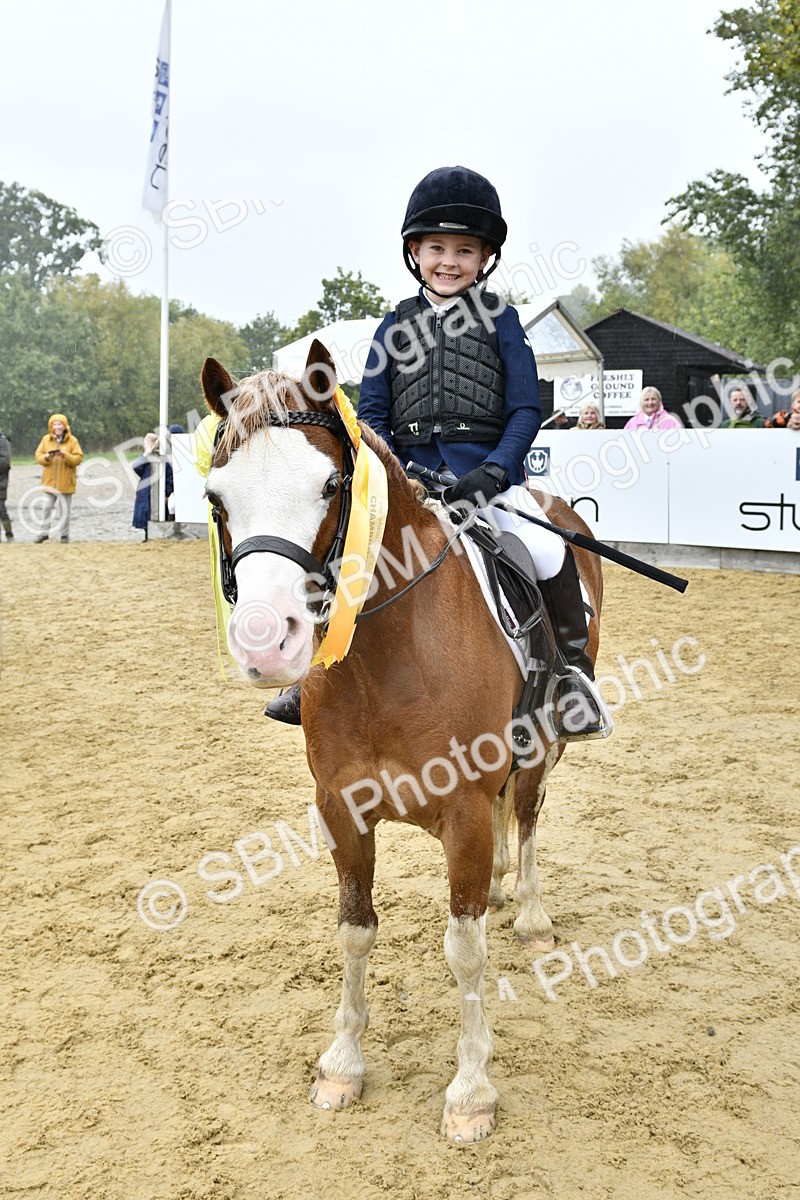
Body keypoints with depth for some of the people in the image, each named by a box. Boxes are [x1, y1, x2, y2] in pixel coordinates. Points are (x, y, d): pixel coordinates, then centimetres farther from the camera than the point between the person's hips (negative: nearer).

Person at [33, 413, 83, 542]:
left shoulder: (72, 440, -1)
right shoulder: (46, 439, 6)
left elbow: (78, 458, -6)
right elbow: (38, 455, 5)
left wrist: (66, 455, -21)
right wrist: (46, 457, -15)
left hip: (66, 481, -2)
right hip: (50, 480, 2)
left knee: (65, 509, 2)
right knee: (47, 506, 1)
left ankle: (65, 534, 11)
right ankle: (44, 532, 10)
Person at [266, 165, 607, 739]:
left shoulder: (500, 319, 7)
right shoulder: (396, 324, 13)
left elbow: (526, 409, 1)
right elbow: (372, 410, 11)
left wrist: (493, 472, -15)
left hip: (485, 471, -3)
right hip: (409, 476, 3)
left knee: (548, 551, -26)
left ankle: (574, 675, -4)